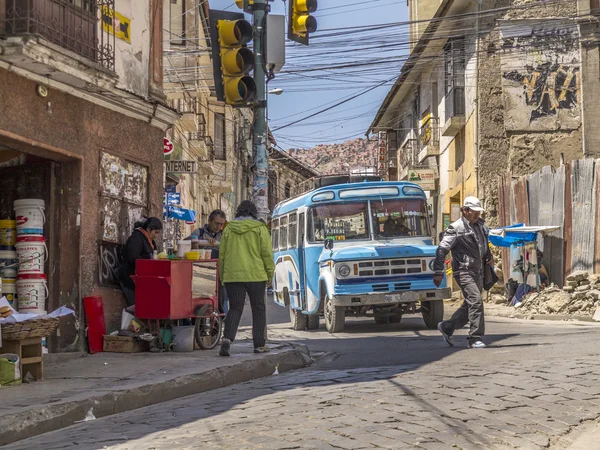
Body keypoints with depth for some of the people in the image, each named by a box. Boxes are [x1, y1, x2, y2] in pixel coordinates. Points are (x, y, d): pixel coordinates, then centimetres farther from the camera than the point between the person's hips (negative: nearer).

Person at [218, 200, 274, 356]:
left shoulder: (229, 228, 7)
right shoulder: (260, 228, -2)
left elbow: (222, 254, 9)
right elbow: (266, 253, -5)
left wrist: (222, 276, 17)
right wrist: (269, 273, 5)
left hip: (233, 275, 2)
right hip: (255, 274, -2)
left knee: (235, 309, 5)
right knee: (258, 309, 11)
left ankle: (227, 338, -17)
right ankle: (259, 344, 14)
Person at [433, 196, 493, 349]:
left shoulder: (480, 225, 13)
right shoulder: (456, 229, -10)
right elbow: (442, 250, -12)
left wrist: (489, 257, 15)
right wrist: (439, 272, -17)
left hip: (478, 272, 8)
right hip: (464, 271, -8)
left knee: (470, 305, 12)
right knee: (475, 301, -18)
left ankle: (447, 327, 29)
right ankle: (475, 338, -14)